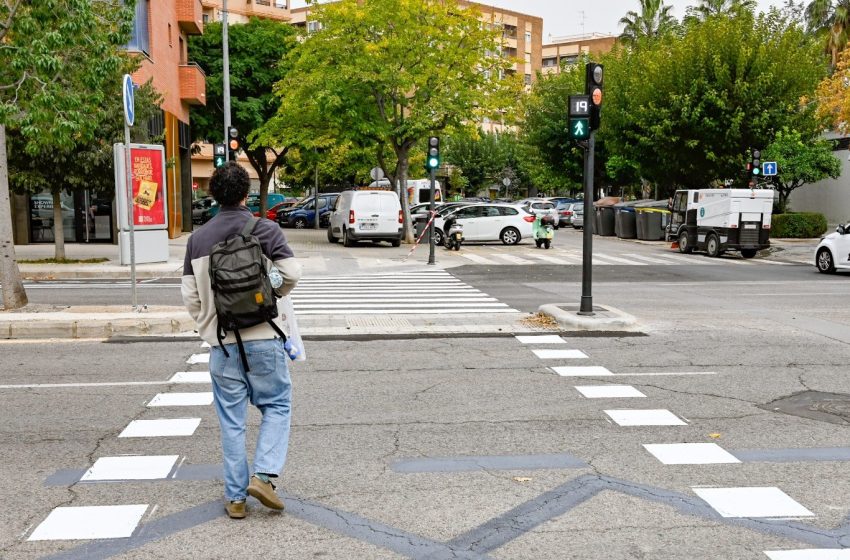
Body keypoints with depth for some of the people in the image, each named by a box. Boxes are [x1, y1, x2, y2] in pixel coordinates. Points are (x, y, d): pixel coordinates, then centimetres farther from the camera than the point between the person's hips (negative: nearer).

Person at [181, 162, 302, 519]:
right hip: (264, 338, -3)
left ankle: (236, 496, 17)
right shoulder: (265, 230, -4)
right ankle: (263, 474, -1)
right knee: (277, 406, 14)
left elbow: (190, 295, 6)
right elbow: (291, 273, -11)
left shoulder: (198, 238, 6)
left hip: (222, 343, 3)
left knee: (231, 422, 10)